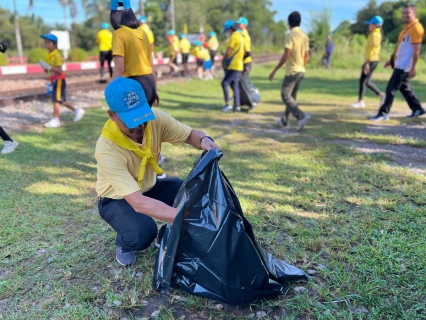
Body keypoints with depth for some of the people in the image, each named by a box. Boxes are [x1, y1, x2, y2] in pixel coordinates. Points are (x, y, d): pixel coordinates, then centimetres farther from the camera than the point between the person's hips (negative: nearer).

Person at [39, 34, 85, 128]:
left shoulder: (56, 56, -16)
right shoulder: (49, 56, 11)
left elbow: (59, 70, -26)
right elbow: (49, 70, 17)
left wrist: (48, 67, -31)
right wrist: (46, 69, -4)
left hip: (59, 80, -10)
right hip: (54, 81, 10)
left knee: (56, 100, -8)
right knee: (61, 101, 16)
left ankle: (55, 120, -2)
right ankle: (77, 111, 28)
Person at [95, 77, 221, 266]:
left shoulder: (155, 118, -22)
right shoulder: (107, 149, -37)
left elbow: (190, 135, -9)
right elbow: (137, 202, -42)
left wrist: (204, 140, -35)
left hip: (149, 187, 5)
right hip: (117, 199, -4)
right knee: (142, 233, -34)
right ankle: (123, 244, 5)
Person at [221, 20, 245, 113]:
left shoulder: (234, 36, -11)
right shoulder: (240, 36, 18)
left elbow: (228, 51, -12)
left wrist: (223, 60, 5)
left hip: (234, 66, -10)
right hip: (238, 65, 10)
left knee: (224, 83, -11)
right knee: (235, 86, 11)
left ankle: (228, 105, -13)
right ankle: (237, 106, 14)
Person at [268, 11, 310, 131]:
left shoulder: (290, 35, -14)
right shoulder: (305, 36, 9)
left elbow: (286, 55, -21)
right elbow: (306, 56, 12)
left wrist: (274, 71, -16)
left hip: (292, 71, -8)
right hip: (301, 71, 8)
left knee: (286, 96, -2)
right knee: (292, 96, 15)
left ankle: (301, 116, -17)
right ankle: (284, 120, 25)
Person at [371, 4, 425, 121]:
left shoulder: (416, 28, -14)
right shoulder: (407, 27, 16)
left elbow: (416, 50, -19)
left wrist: (413, 68, -23)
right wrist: (392, 59, 24)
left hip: (405, 66, -10)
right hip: (400, 64, 10)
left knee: (391, 88, -9)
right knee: (405, 87, 18)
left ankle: (383, 113, -5)